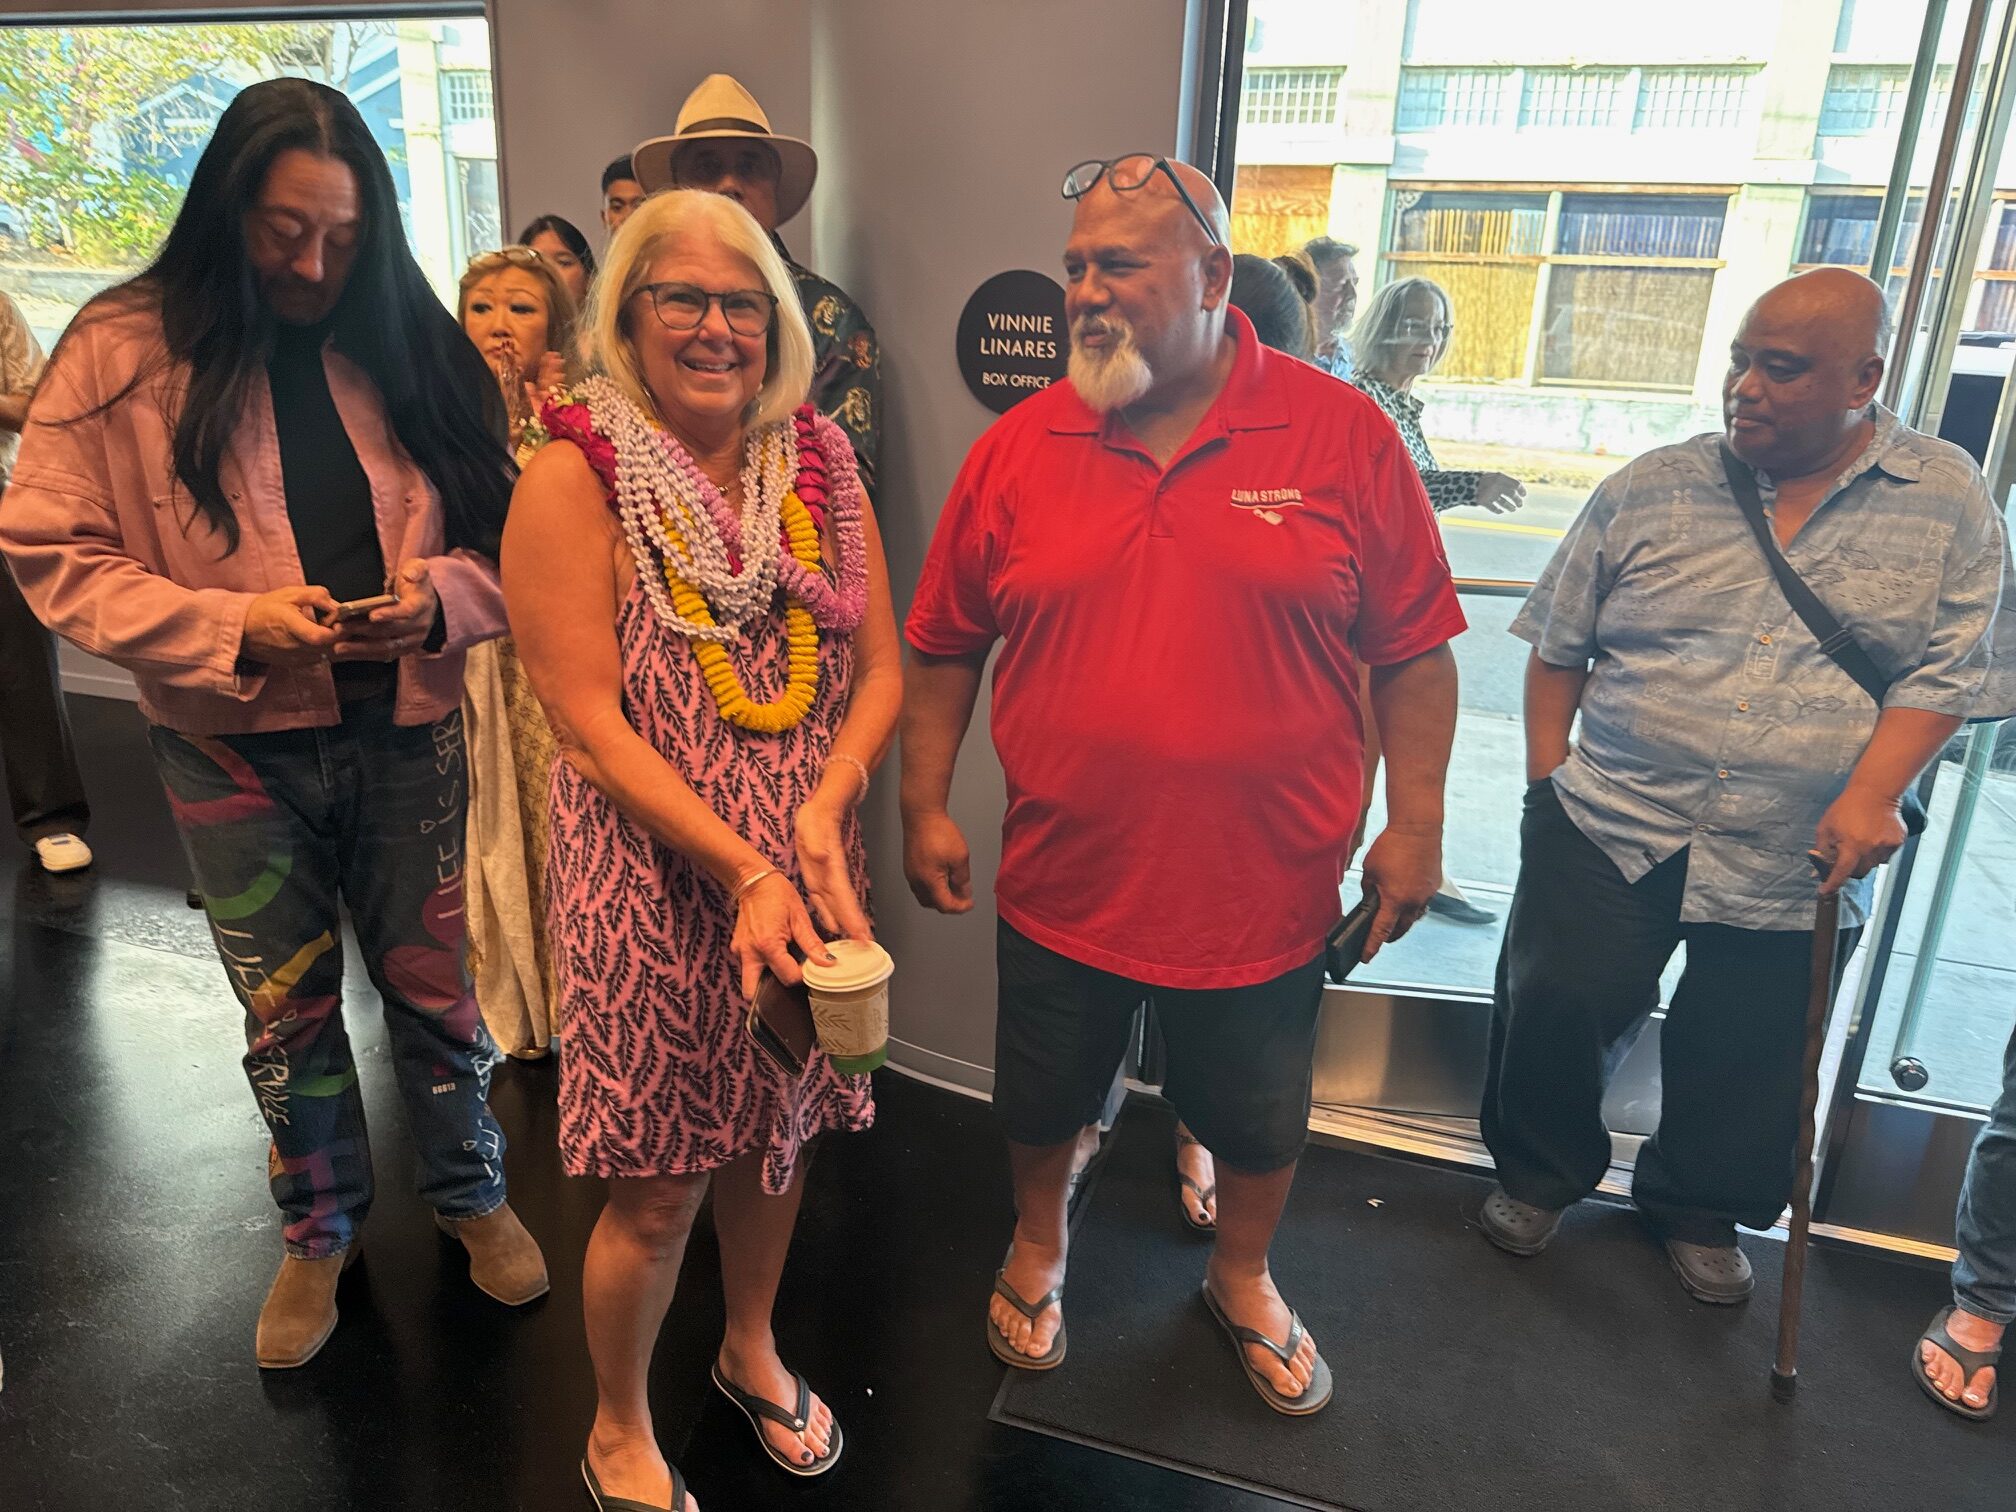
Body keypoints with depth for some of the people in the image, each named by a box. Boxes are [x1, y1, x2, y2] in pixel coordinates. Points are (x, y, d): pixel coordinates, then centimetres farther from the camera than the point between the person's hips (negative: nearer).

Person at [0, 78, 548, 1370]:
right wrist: (231, 623, -20)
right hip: (237, 748, 0)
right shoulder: (124, 352, -6)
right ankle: (321, 1230, 39)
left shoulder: (408, 346, 0)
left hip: (406, 731, 1)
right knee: (287, 1008, 15)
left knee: (432, 980, 12)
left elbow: (501, 540, 4)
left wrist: (433, 598, -17)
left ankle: (473, 1194, 37)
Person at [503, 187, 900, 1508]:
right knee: (656, 1191, 8)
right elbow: (591, 720, -16)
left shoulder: (819, 460, 2)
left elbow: (881, 667, 1)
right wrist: (744, 872, -22)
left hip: (805, 869, 4)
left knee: (778, 1136, 20)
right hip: (655, 880, -4)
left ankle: (752, 1350, 49)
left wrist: (821, 815, -15)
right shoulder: (575, 479, -10)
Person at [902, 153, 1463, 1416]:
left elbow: (1415, 649, -3)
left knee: (1260, 1122, 21)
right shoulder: (1017, 448, -4)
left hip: (1264, 889, 0)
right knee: (1044, 1101, 22)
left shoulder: (1343, 434, -8)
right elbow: (944, 649, 3)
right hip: (1062, 884, 1)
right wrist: (926, 808, 1)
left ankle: (1244, 1277, 51)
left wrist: (1417, 824, -4)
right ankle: (1039, 1246, 53)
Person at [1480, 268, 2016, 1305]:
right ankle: (1538, 1174, 29)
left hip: (1796, 863, 0)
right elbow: (1558, 645, 5)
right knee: (1555, 1008, 2)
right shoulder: (1649, 491, 1)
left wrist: (1871, 794, -17)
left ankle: (1700, 1210, 40)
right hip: (1611, 830, 0)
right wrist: (1547, 775, -1)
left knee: (1751, 1062, 13)